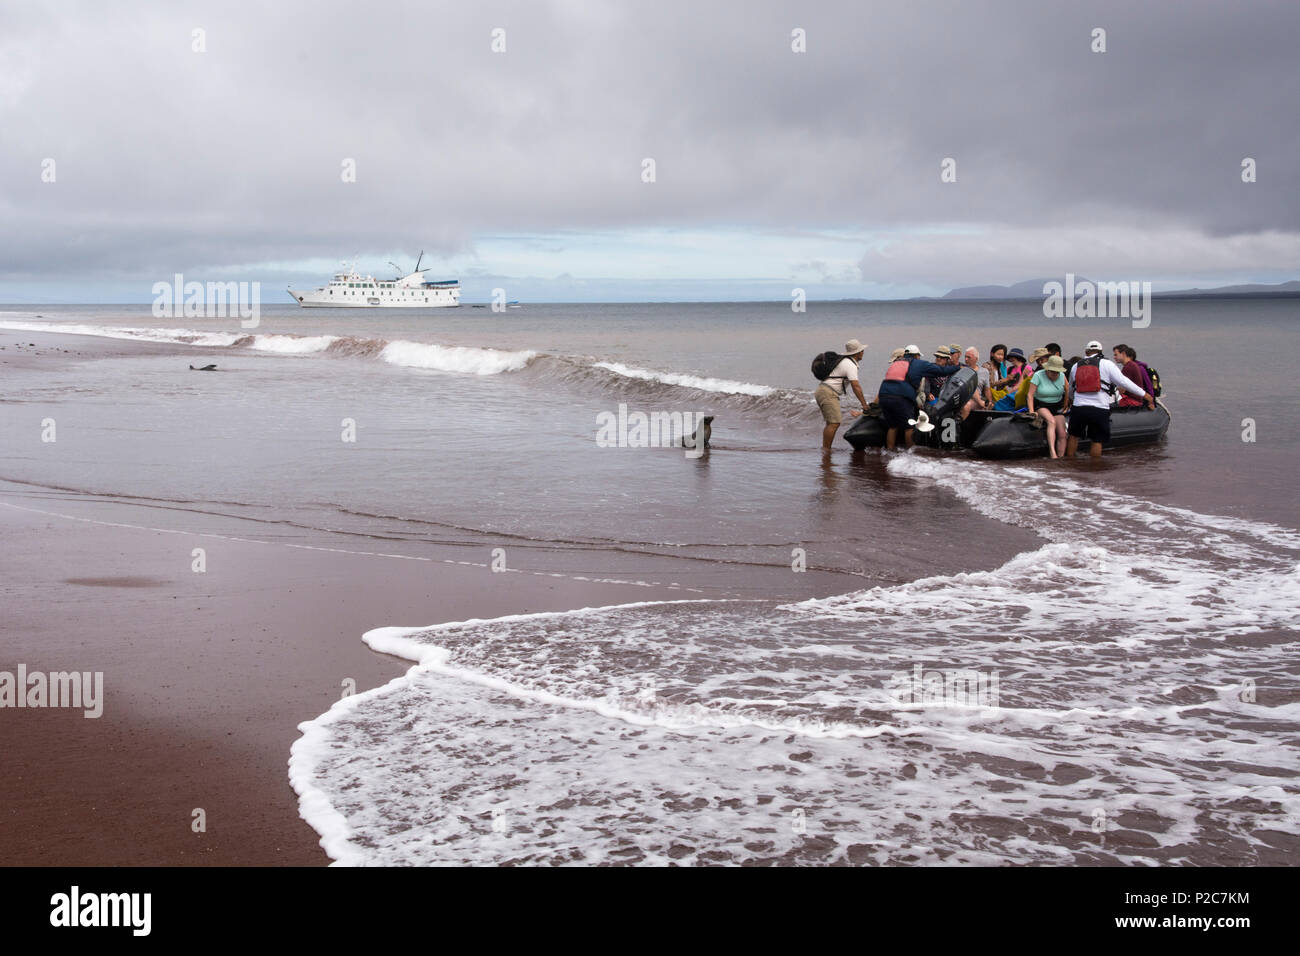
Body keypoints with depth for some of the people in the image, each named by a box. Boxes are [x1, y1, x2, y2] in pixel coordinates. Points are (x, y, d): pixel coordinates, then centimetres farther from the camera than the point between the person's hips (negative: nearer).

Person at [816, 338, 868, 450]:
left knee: (831, 423, 10)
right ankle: (826, 450, -17)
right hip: (828, 393, -10)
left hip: (822, 390, 10)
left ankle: (824, 449, 10)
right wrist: (864, 405, -17)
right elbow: (856, 387, -18)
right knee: (834, 423, -15)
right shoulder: (851, 365, -12)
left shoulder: (844, 361, 20)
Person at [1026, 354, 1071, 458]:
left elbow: (1067, 391, 12)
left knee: (1062, 434, -10)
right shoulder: (1038, 376, -14)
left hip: (1057, 407, 5)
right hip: (1041, 406, -5)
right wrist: (1031, 411, -22)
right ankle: (1052, 452, -43)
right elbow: (1030, 395, -15)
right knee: (1052, 422, -34)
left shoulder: (1062, 376, -3)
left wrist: (1065, 406, 16)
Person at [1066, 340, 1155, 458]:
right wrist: (1144, 394, 0)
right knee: (1097, 441, 7)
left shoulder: (1075, 366, 13)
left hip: (1078, 408, 3)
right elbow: (1123, 382, -5)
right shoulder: (1106, 364, 0)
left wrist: (1071, 399, 50)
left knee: (1074, 436, 20)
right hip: (1100, 410, -3)